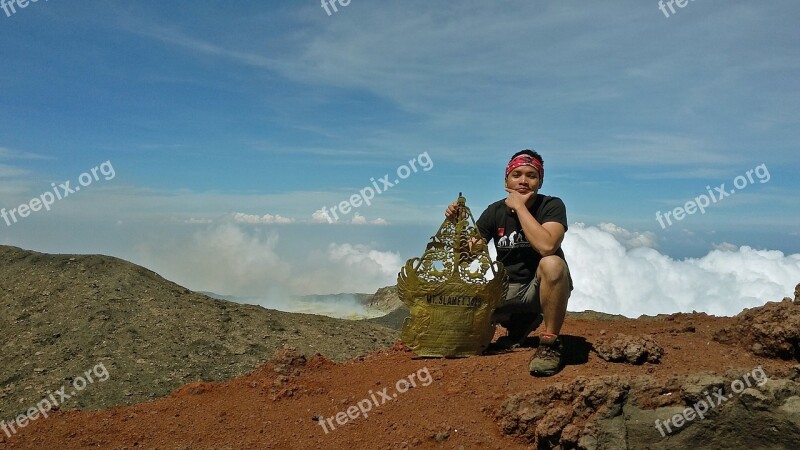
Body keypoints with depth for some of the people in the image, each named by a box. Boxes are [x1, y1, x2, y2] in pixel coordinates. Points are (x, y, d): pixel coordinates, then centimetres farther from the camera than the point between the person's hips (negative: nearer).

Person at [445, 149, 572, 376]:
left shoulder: (552, 206, -13)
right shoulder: (495, 211, -1)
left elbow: (546, 246, -34)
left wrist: (520, 206, -25)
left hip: (540, 288, -5)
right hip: (507, 289, 5)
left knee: (552, 264, -37)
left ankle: (550, 342, -20)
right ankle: (519, 322, 15)